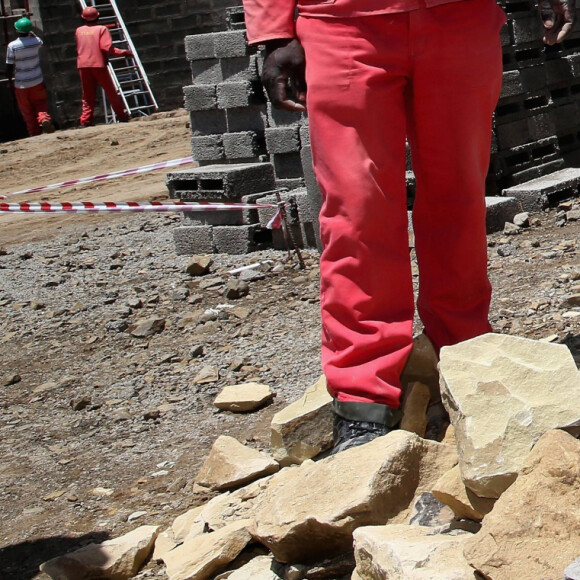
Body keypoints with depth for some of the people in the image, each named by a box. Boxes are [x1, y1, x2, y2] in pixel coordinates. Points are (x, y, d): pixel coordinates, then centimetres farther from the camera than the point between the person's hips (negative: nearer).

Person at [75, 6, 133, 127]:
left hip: (83, 66, 3)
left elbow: (79, 48, 14)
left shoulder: (79, 31, 10)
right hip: (98, 64, -3)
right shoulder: (102, 29, -3)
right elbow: (107, 47, -14)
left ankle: (85, 121, 0)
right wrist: (124, 52, -9)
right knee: (111, 92, 7)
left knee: (87, 96, 8)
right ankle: (122, 116, 10)